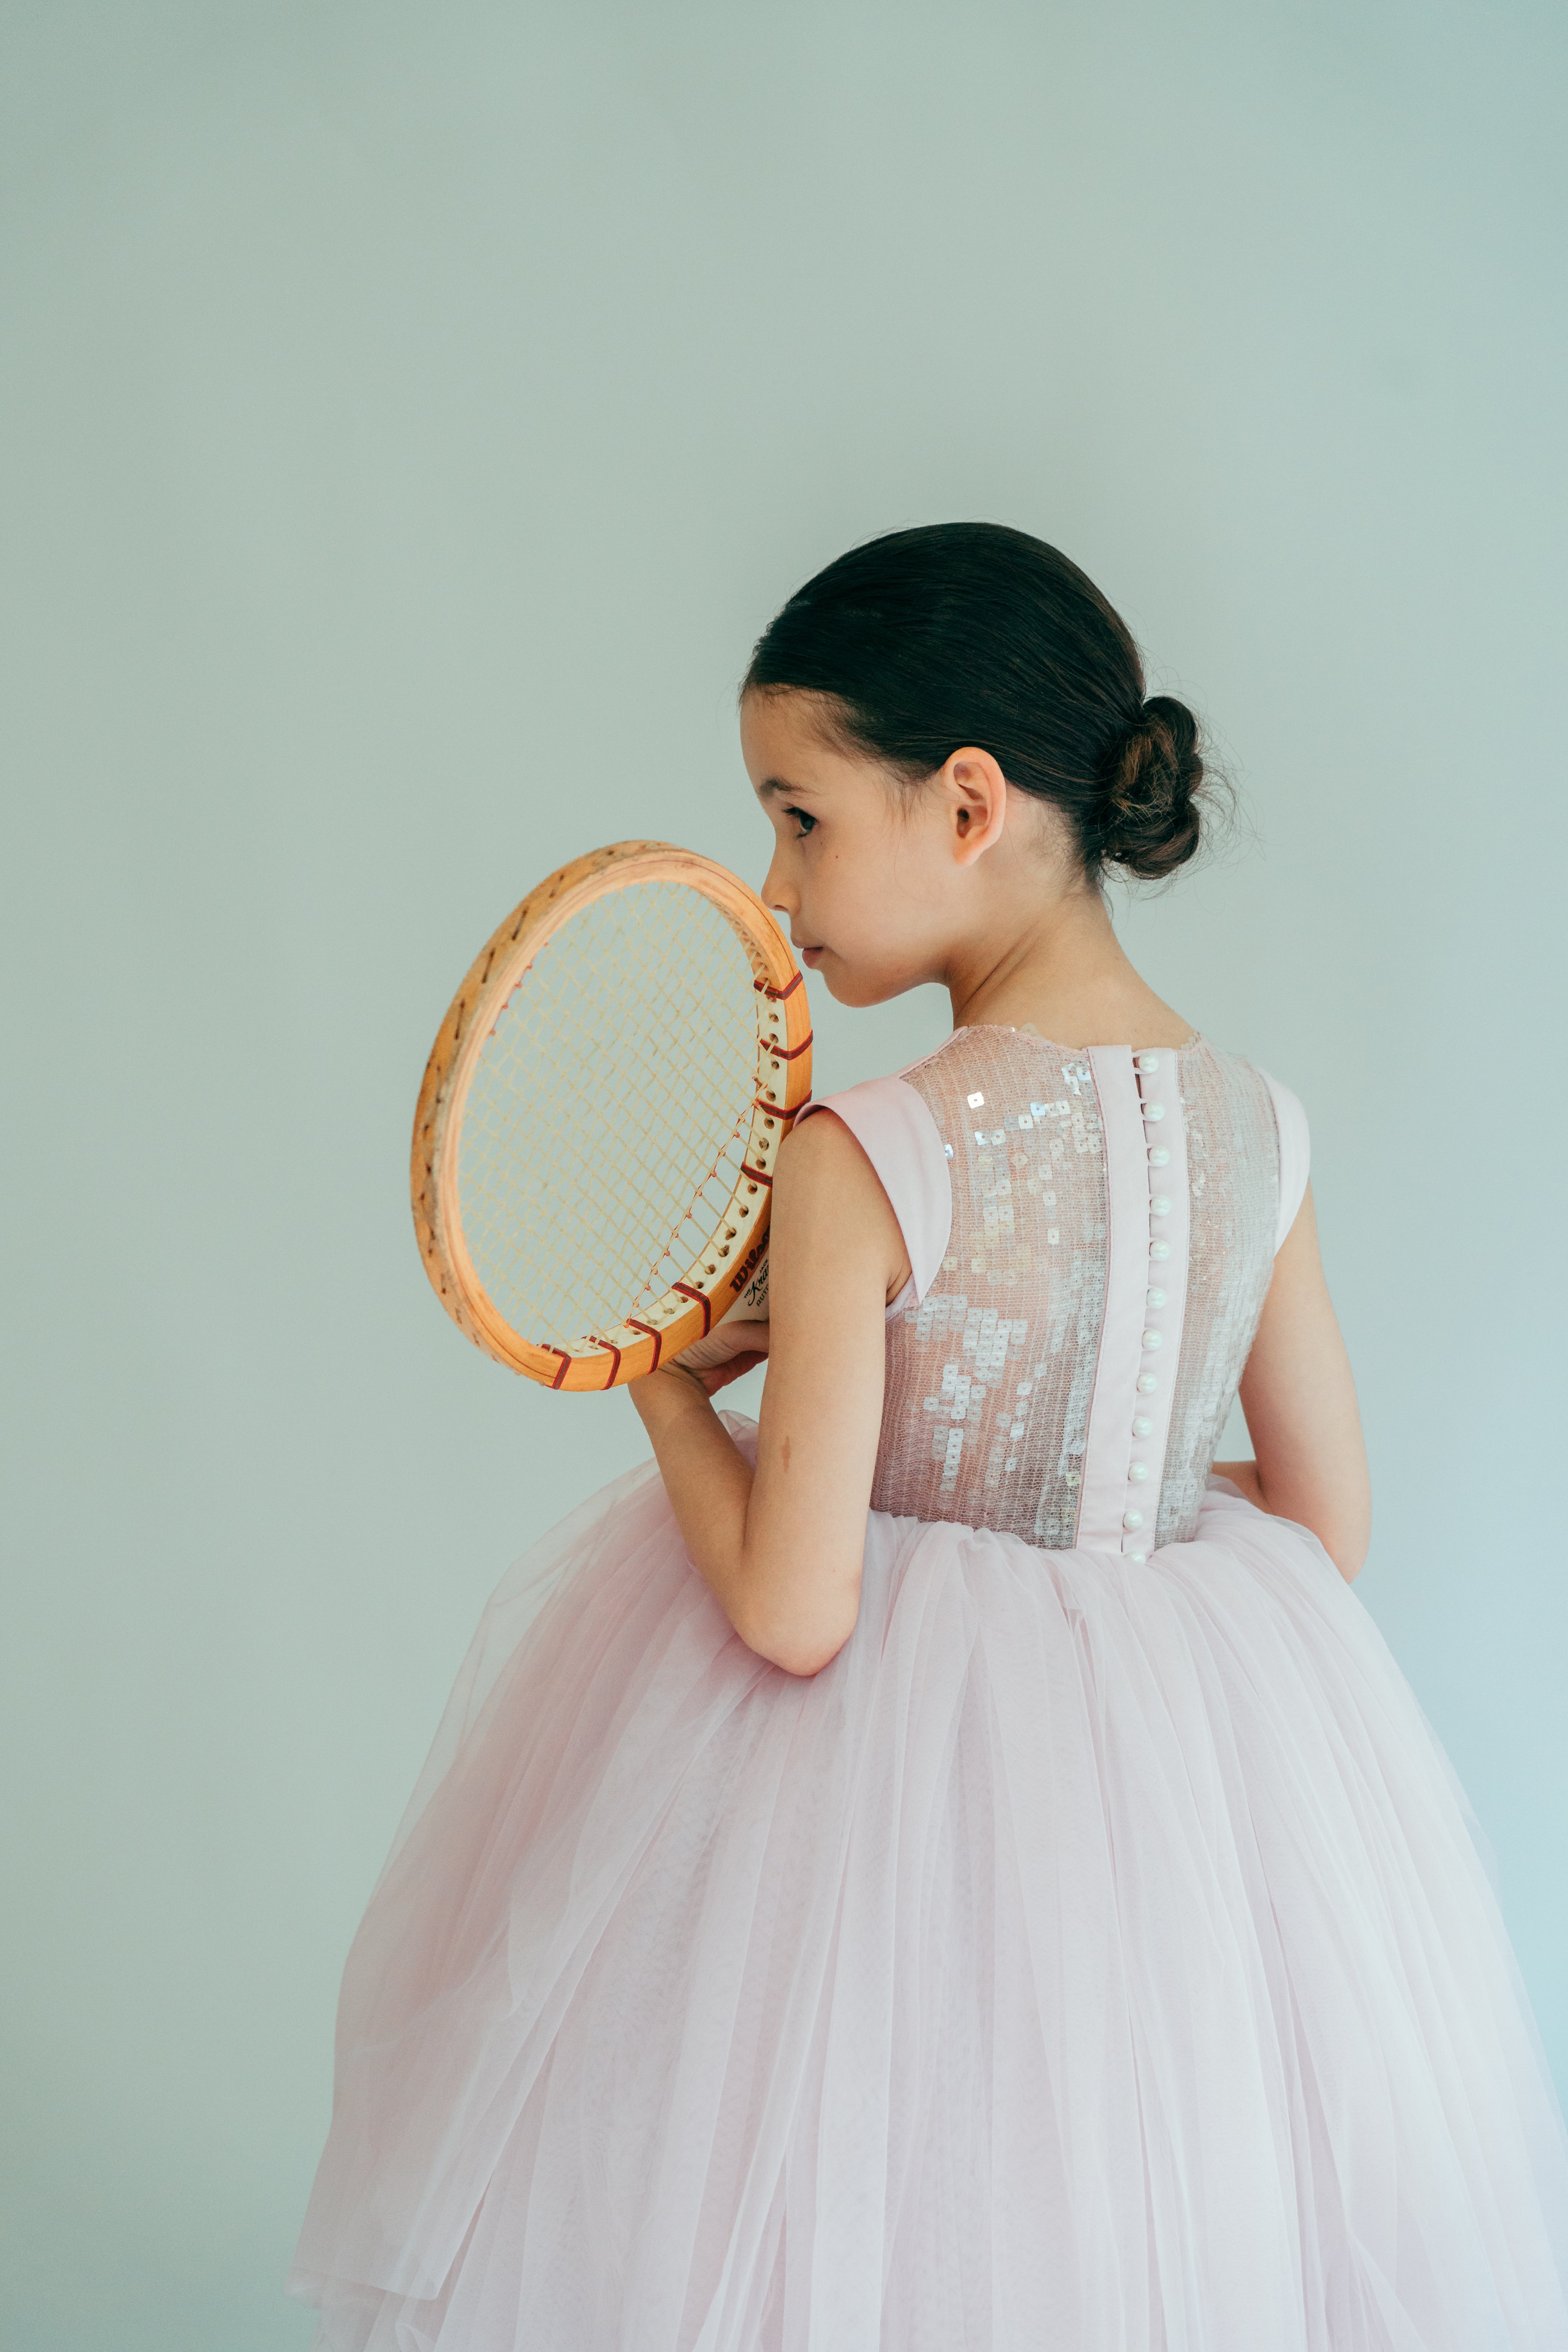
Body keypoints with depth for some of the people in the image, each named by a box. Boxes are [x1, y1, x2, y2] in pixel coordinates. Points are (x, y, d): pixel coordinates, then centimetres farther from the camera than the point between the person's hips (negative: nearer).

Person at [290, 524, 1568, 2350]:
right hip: (1199, 1741, 5)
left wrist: (664, 1387, -4)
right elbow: (1327, 1526, 5)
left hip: (901, 1755, -5)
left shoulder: (861, 1164, -22)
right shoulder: (1259, 1131, -5)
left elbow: (790, 1612, -21)